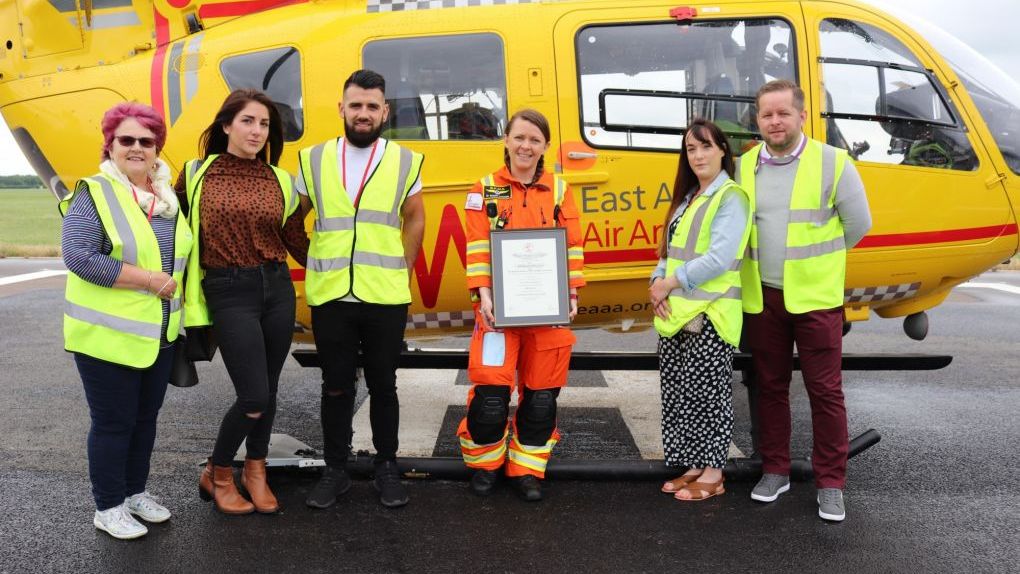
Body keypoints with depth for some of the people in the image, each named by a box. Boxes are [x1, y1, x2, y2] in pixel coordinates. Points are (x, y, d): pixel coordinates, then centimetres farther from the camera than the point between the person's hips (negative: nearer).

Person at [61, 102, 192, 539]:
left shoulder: (169, 199, 8)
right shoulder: (94, 194, -11)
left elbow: (182, 254, 21)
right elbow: (78, 257, -22)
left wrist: (174, 285, 3)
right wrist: (151, 279, -21)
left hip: (159, 335, 6)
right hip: (107, 336, -6)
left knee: (146, 417, 16)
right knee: (113, 421, 3)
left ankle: (136, 492, 33)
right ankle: (108, 508, 19)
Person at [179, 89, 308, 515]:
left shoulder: (279, 181, 6)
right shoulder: (196, 173, 0)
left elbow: (299, 245, 10)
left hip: (277, 289, 4)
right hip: (229, 294, -3)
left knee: (269, 389, 11)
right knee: (253, 396, -7)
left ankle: (255, 471, 33)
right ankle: (216, 475, 19)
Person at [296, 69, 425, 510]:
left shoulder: (404, 162, 3)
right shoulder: (314, 159, 5)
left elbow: (415, 220, 11)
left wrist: (400, 272, 6)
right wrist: (316, 265, 6)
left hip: (386, 298, 0)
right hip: (329, 297, 1)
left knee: (382, 385, 10)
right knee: (336, 387, 9)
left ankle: (386, 468, 24)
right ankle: (335, 470, 23)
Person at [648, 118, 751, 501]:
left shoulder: (731, 197, -8)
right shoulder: (687, 197, 18)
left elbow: (720, 257, -18)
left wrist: (670, 282, -13)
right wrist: (658, 284, -2)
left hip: (710, 315, -8)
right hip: (675, 312, 8)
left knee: (707, 394, -1)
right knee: (679, 394, 12)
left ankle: (712, 475, 11)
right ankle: (693, 468, 23)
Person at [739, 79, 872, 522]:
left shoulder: (833, 162, -6)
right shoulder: (744, 167, 3)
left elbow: (858, 223, 1)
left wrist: (817, 257, 9)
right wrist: (764, 258, 7)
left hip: (815, 297, -3)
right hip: (761, 298, 3)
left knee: (825, 390, 1)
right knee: (770, 387, 12)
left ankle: (830, 484, 13)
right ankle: (775, 471, 26)